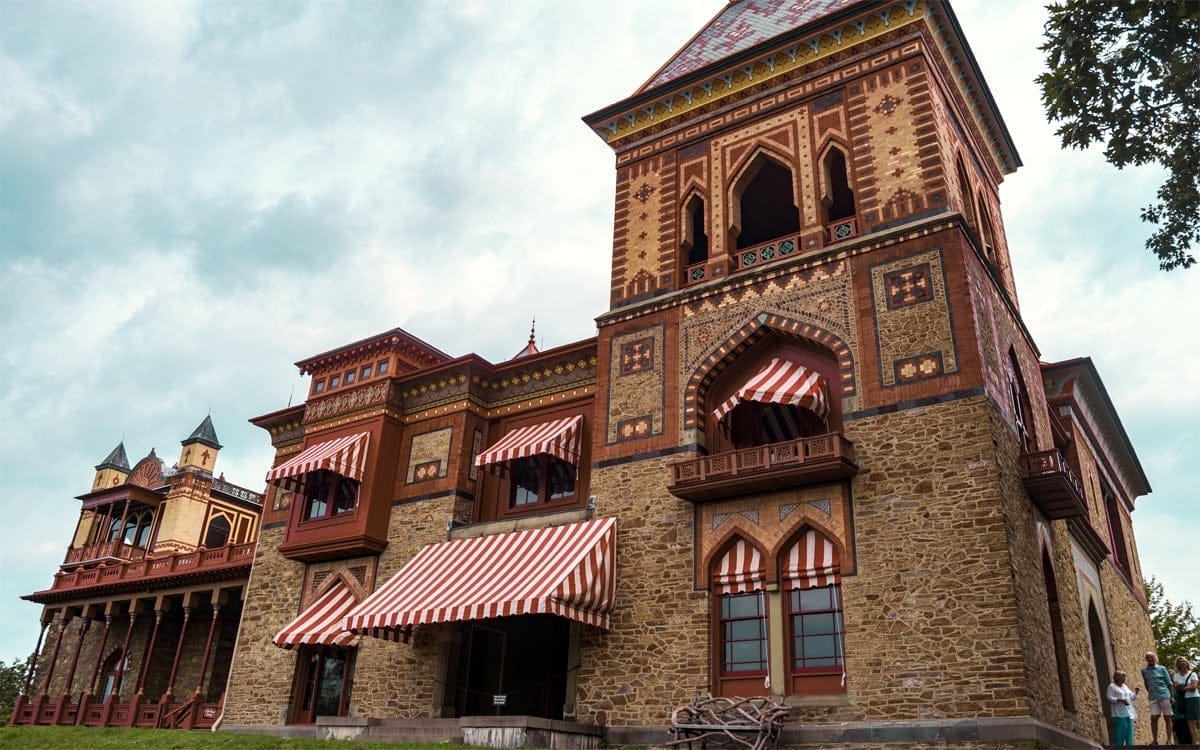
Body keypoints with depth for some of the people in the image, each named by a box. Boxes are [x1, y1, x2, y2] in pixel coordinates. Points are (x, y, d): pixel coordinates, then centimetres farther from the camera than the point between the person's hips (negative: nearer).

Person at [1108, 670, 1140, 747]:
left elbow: (1132, 697, 20)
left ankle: (1129, 746, 9)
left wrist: (1136, 692, 3)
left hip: (1129, 713, 7)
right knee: (1120, 730, -12)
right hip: (1119, 714, -7)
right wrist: (1119, 700, -21)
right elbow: (1109, 698, -9)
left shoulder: (1125, 686, 20)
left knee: (1129, 730, 4)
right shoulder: (1112, 686, -2)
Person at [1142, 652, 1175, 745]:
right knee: (1153, 718, -3)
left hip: (1165, 696, -2)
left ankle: (1169, 741, 6)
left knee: (1167, 718, 1)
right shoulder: (1144, 671, 7)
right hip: (1153, 698, 2)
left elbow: (1169, 683, 2)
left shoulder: (1162, 668, 1)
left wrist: (1172, 696, -4)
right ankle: (1155, 741, 2)